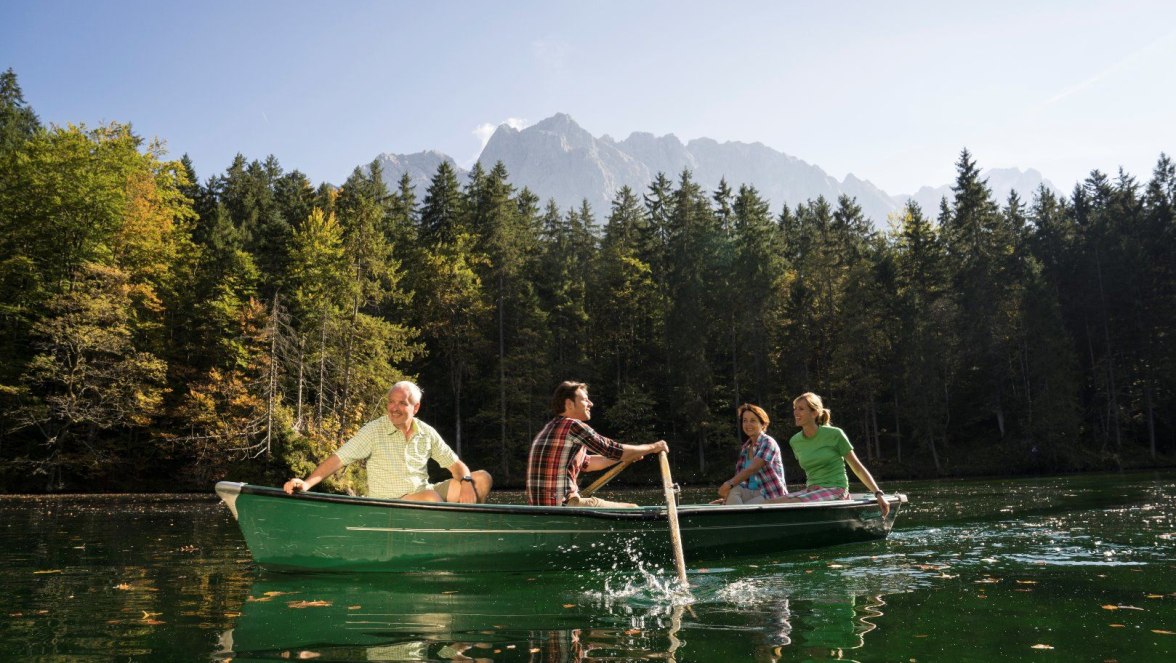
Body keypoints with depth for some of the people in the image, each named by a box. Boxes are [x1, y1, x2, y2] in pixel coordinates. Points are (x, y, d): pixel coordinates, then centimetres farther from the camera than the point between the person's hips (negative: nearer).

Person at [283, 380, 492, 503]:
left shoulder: (427, 433, 5)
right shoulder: (374, 431, -7)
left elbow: (455, 464, 8)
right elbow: (338, 459, -14)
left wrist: (466, 481, -14)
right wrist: (307, 483, -29)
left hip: (426, 495, 5)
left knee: (482, 478, -6)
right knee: (430, 497, -36)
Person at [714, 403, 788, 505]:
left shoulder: (768, 442, -10)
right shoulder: (745, 448, 12)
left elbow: (752, 469, -22)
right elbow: (741, 477, 9)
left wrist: (729, 484, -28)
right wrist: (726, 497, -6)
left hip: (772, 496, -6)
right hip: (754, 493, 6)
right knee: (731, 491, -22)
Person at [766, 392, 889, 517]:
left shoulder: (834, 434, -6)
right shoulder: (795, 441, 8)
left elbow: (857, 467, -2)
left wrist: (878, 493, -6)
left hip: (835, 490, -6)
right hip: (811, 490, 6)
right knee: (770, 503, -20)